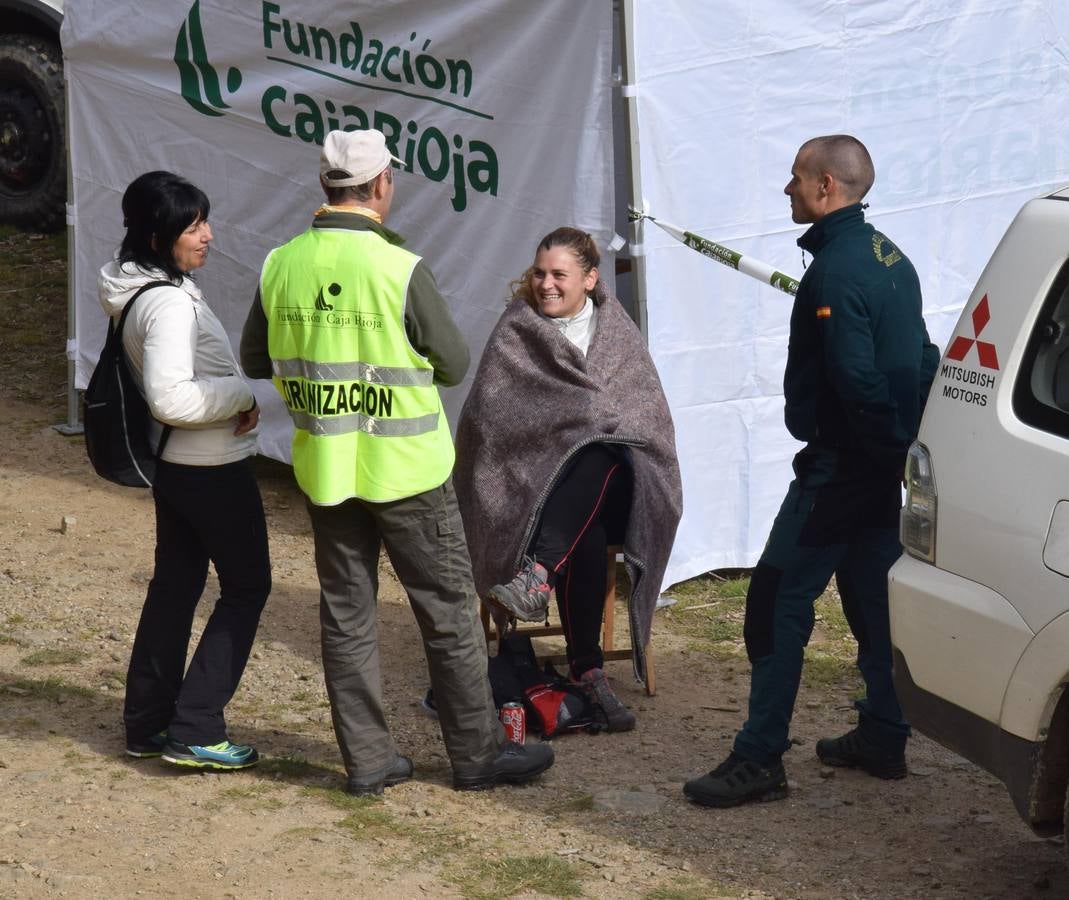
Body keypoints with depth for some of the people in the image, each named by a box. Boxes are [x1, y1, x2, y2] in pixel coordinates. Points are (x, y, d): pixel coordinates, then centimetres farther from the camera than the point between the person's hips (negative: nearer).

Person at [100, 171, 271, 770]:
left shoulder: (140, 292, 7)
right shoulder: (170, 304, -25)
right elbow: (171, 397, -32)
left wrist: (232, 395, 6)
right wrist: (243, 395, -19)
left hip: (174, 466, 9)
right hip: (213, 469, -9)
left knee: (175, 584, 17)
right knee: (248, 586, 2)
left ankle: (147, 722, 25)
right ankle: (194, 731, 2)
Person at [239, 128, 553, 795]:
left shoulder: (281, 267, -4)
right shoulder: (400, 270, -18)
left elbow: (256, 362, 8)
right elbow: (455, 365, -8)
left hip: (324, 467, 5)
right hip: (406, 467, -5)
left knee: (346, 615, 13)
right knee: (449, 612, 8)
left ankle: (368, 759, 17)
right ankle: (478, 753, 16)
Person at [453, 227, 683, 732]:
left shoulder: (615, 330, 13)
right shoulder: (515, 333, 6)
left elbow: (649, 412, 11)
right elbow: (487, 415, -3)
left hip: (606, 471, 1)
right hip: (535, 475, -1)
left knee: (603, 461, -39)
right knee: (585, 540, -37)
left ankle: (538, 571, -49)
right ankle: (588, 672, -37)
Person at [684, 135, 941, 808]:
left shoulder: (835, 273, -20)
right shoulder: (889, 257, 12)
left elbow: (858, 381, -25)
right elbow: (920, 360, 17)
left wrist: (891, 447, -15)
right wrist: (905, 448, 17)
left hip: (841, 467, -10)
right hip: (886, 466, 10)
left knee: (779, 603, -7)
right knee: (874, 596, 18)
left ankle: (760, 758, -6)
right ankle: (883, 739, 25)